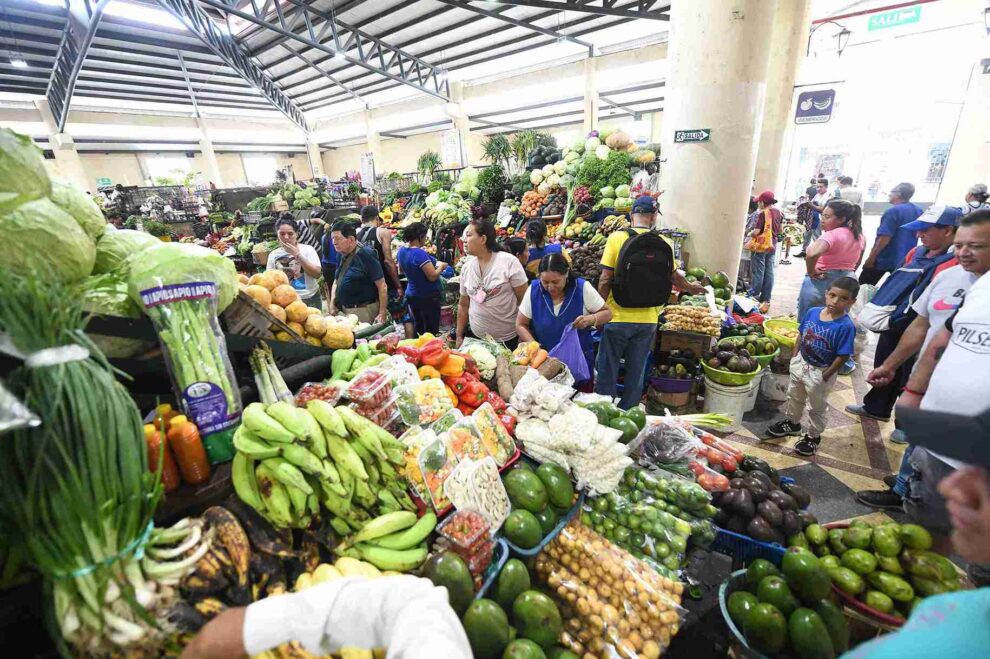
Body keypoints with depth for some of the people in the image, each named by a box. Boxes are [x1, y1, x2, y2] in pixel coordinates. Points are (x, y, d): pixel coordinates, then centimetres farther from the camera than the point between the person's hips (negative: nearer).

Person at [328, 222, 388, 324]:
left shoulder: (365, 255, -16)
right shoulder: (341, 256, 7)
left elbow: (382, 285, -18)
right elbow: (336, 281, 19)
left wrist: (382, 314, -21)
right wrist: (332, 303, 5)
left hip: (364, 311, -7)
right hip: (344, 310, 8)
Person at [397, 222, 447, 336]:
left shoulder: (401, 251, 2)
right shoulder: (419, 253, -24)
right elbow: (433, 276, -25)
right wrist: (441, 266, -7)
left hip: (411, 295, 8)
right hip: (427, 297, -8)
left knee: (418, 329, 19)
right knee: (431, 331, 3)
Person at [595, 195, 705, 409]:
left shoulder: (617, 238, -9)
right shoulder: (664, 243, 0)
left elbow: (605, 279, -11)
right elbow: (674, 276, 14)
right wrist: (691, 288, 35)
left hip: (618, 317, -3)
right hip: (648, 320, 3)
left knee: (607, 370, 11)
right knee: (636, 372, 16)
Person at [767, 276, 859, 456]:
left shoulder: (846, 326, -25)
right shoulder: (812, 312, -10)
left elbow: (843, 356, -20)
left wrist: (826, 375, -15)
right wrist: (795, 355, 4)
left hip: (820, 372, -5)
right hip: (800, 363, 6)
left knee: (817, 407, 15)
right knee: (794, 396, 25)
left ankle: (813, 437, 36)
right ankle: (792, 423, 48)